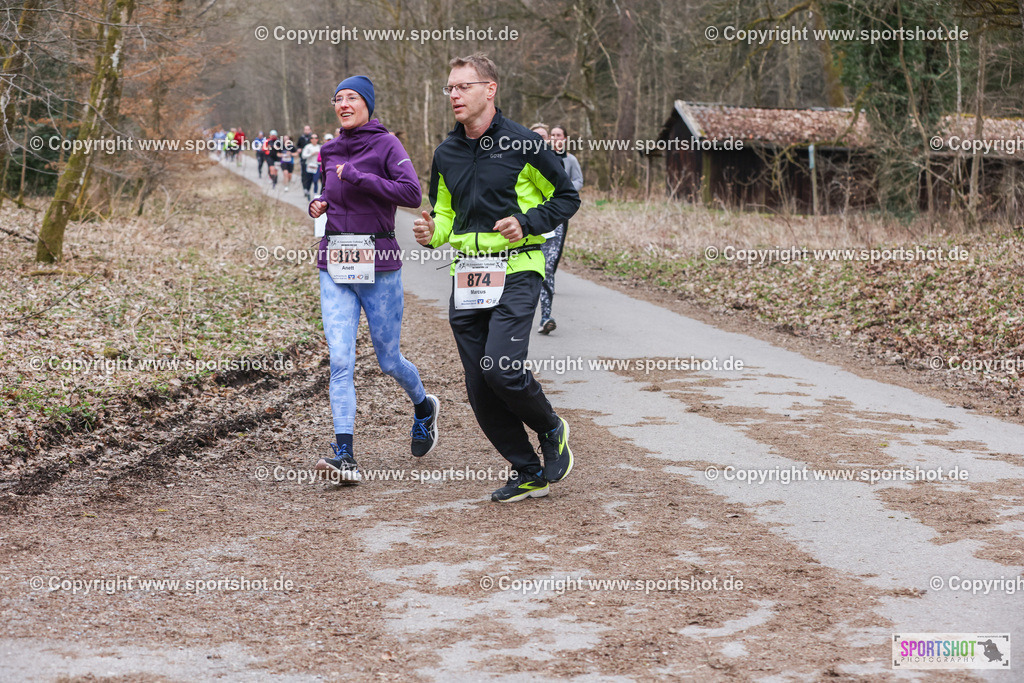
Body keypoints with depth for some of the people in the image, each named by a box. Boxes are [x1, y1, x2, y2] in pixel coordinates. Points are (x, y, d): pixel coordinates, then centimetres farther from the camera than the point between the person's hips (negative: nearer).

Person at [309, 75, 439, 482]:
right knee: (340, 361, -8)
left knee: (389, 361, 8)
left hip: (379, 268, -4)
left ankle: (423, 407, 40)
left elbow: (412, 193, -20)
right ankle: (345, 456, -12)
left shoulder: (386, 145, -6)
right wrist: (319, 206, 4)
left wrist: (357, 176, -19)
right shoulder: (330, 152, 11)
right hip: (335, 268, 4)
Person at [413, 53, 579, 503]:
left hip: (515, 271, -6)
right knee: (480, 391, 3)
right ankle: (528, 473, 18)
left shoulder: (522, 144, -5)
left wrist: (527, 222, -13)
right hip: (465, 277, 6)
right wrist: (430, 234, 0)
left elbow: (566, 198, 3)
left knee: (502, 368, -21)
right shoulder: (446, 155, 11)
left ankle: (552, 430, 9)